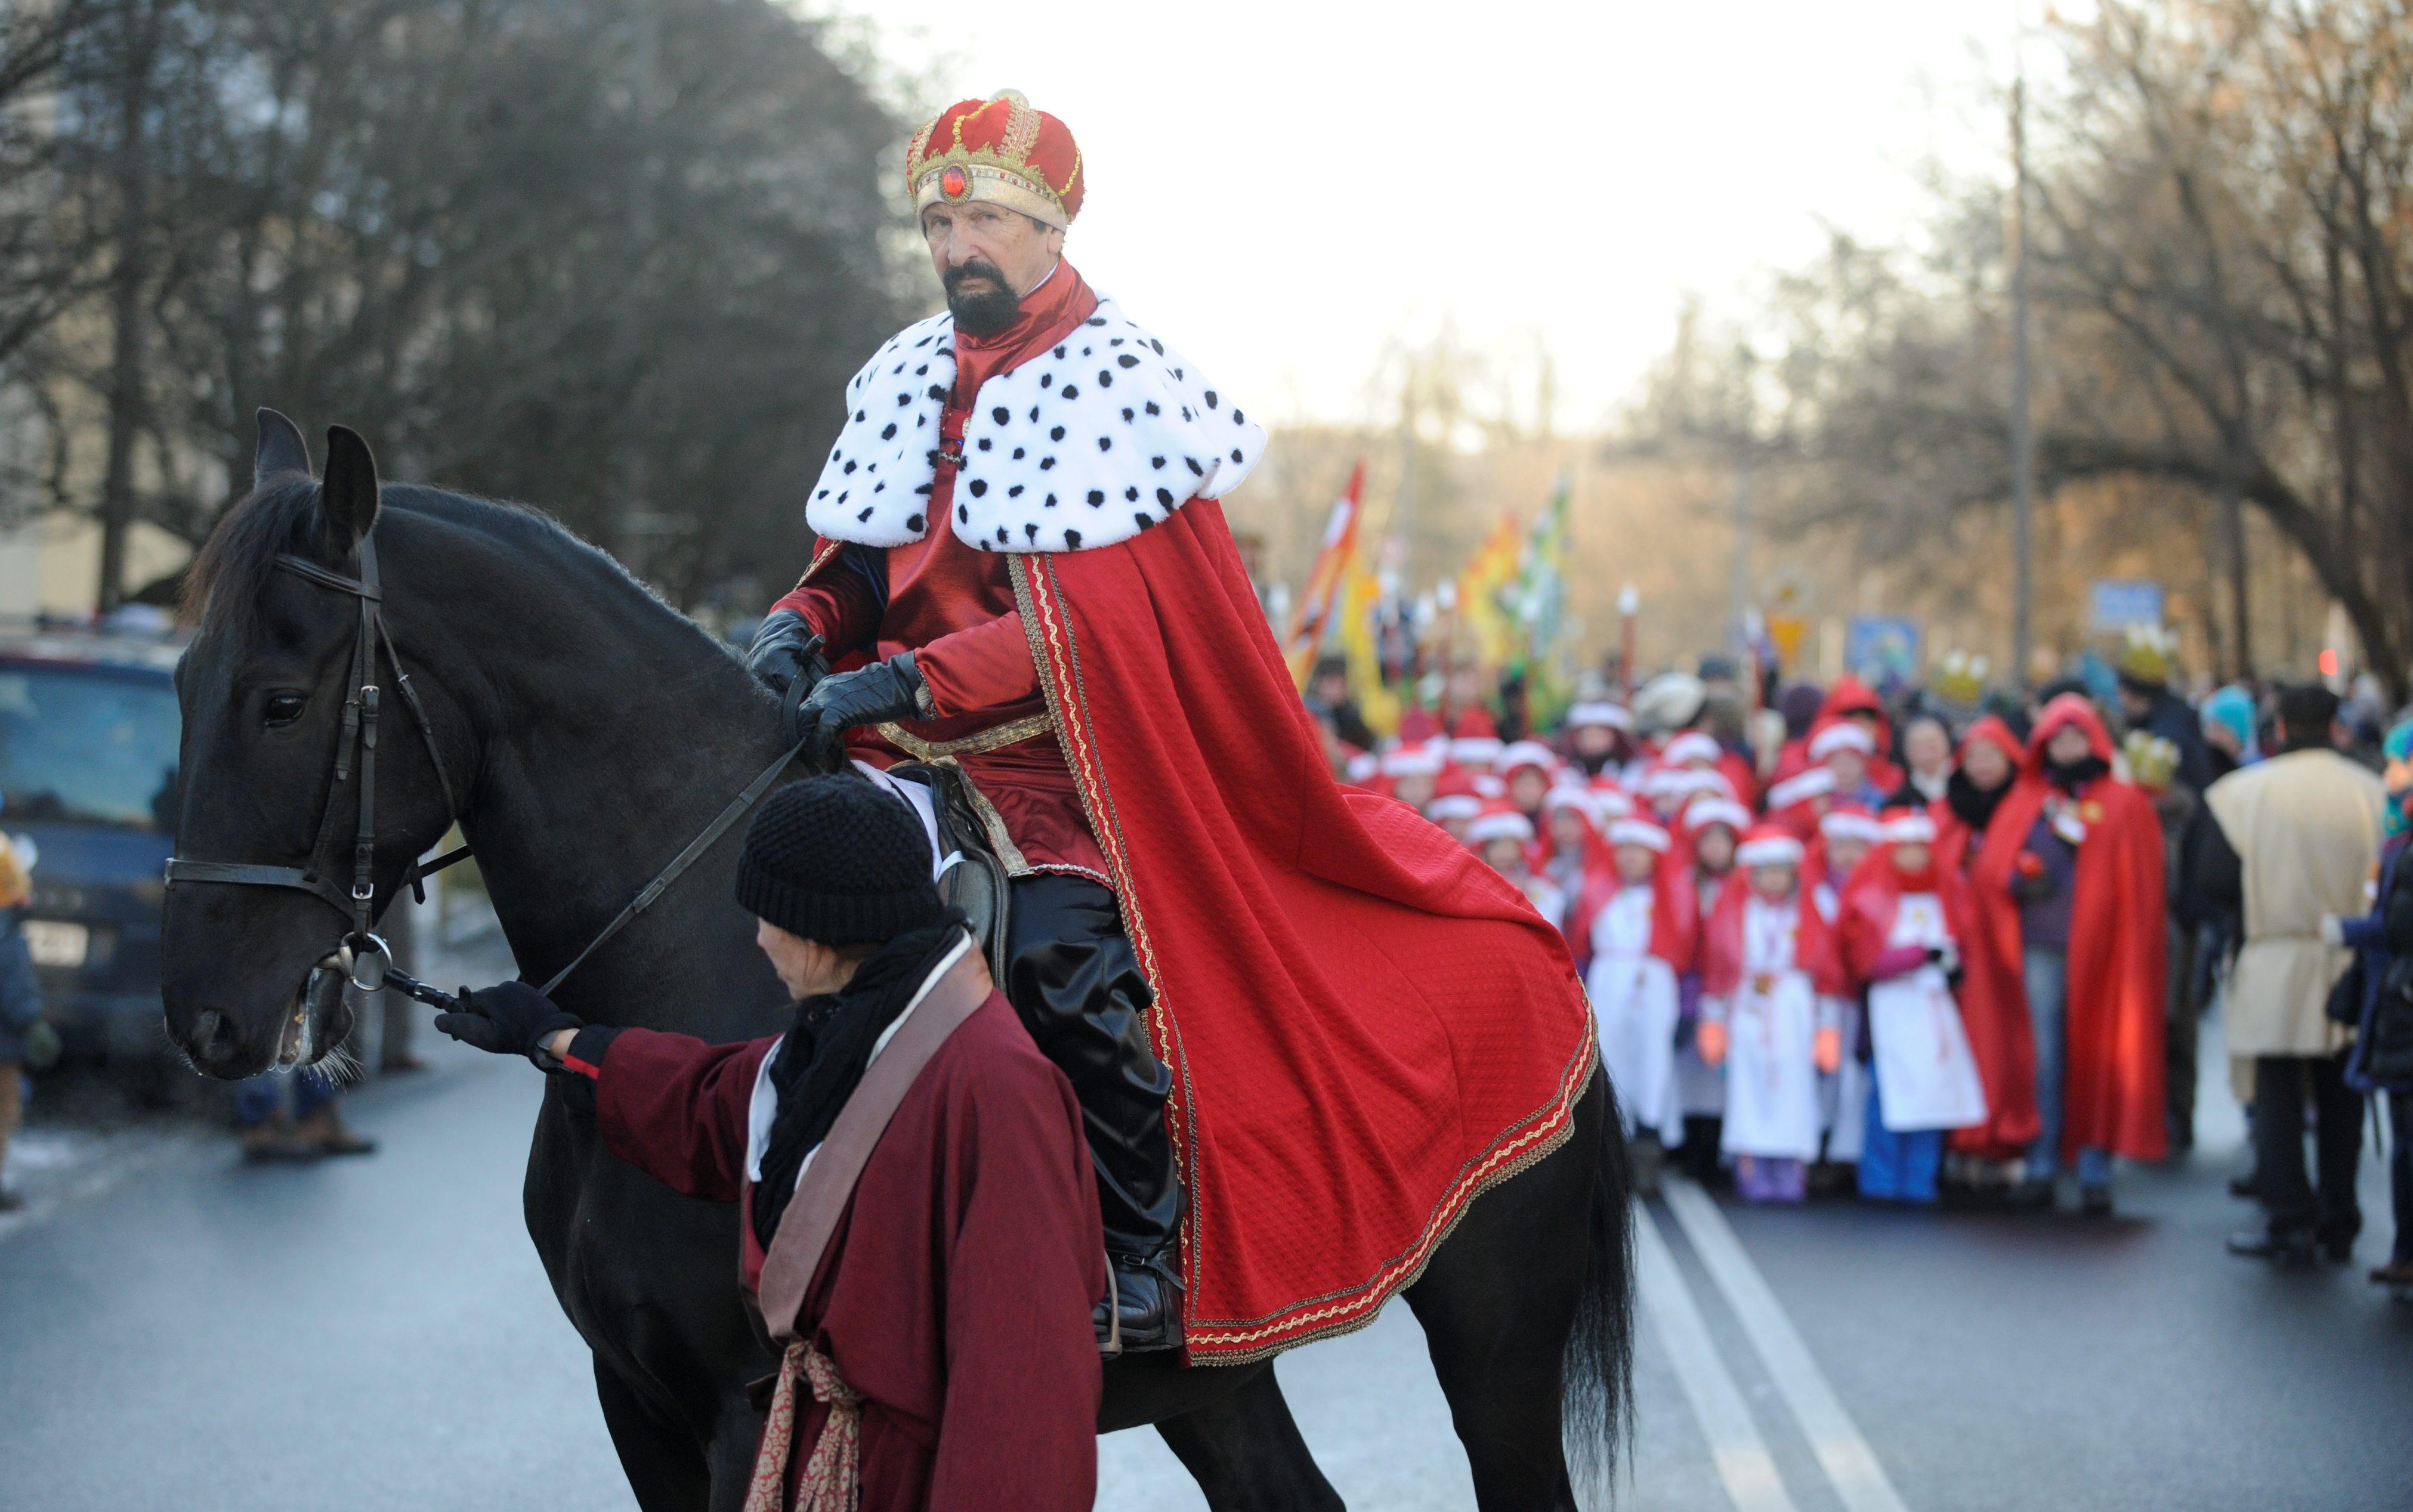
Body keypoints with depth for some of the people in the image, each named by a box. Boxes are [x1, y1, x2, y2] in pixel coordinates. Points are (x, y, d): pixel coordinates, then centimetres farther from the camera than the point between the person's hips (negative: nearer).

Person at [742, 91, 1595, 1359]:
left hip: (1077, 758, -7)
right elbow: (861, 566, 18)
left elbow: (1092, 625, -18)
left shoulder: (1120, 382, -8)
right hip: (916, 747, 7)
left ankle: (1149, 1249, -13)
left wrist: (909, 685, -27)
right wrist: (802, 624, -6)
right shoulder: (902, 382, 11)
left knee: (1061, 950, -31)